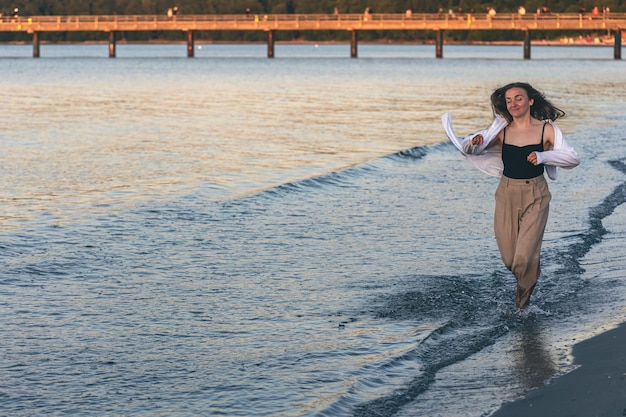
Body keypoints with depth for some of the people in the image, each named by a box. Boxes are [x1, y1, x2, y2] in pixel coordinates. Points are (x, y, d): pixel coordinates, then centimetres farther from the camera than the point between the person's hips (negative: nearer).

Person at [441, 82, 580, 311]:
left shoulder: (546, 129, -6)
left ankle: (523, 299, 15)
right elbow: (468, 150, 7)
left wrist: (543, 156, -22)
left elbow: (573, 158, -7)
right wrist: (474, 143, -18)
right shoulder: (502, 130, 0)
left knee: (524, 256, -11)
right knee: (509, 258, 6)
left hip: (535, 196, -3)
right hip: (507, 194, 3)